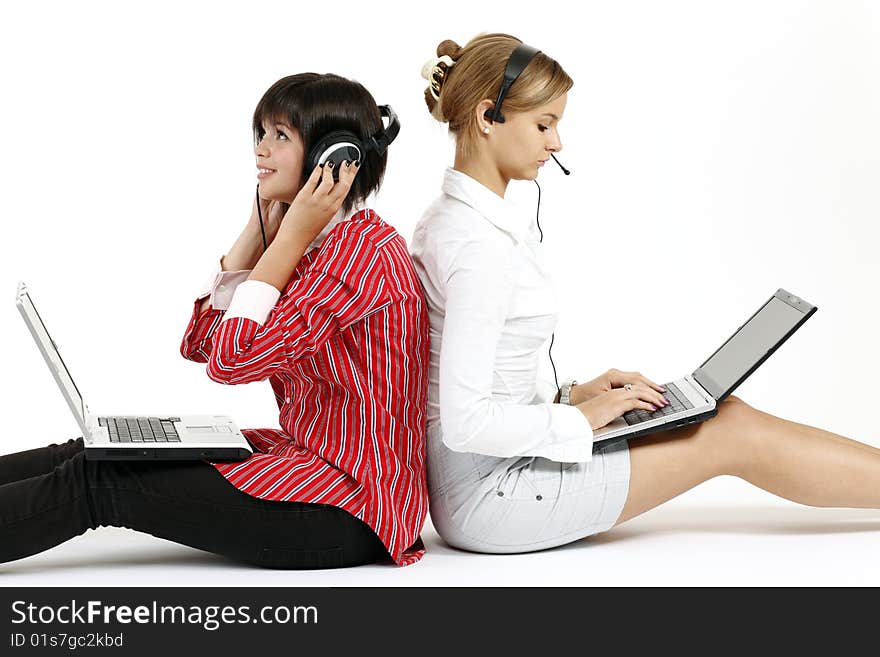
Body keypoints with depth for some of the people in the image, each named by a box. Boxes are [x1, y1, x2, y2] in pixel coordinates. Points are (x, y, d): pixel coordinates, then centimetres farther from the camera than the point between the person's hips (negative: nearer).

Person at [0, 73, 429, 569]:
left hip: (347, 508, -9)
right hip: (302, 457, 9)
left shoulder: (362, 248, -18)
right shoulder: (319, 243, 13)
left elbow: (233, 360, -21)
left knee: (96, 481, -11)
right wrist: (263, 225, 5)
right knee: (94, 455, 1)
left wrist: (292, 233, -17)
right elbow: (201, 342, 8)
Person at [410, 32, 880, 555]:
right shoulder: (480, 245, -23)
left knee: (726, 409, 7)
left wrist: (570, 395, 7)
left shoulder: (447, 220, 9)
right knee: (734, 433, -4)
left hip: (478, 478, 9)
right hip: (489, 492, -9)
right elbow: (465, 421, -26)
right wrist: (581, 417, -14)